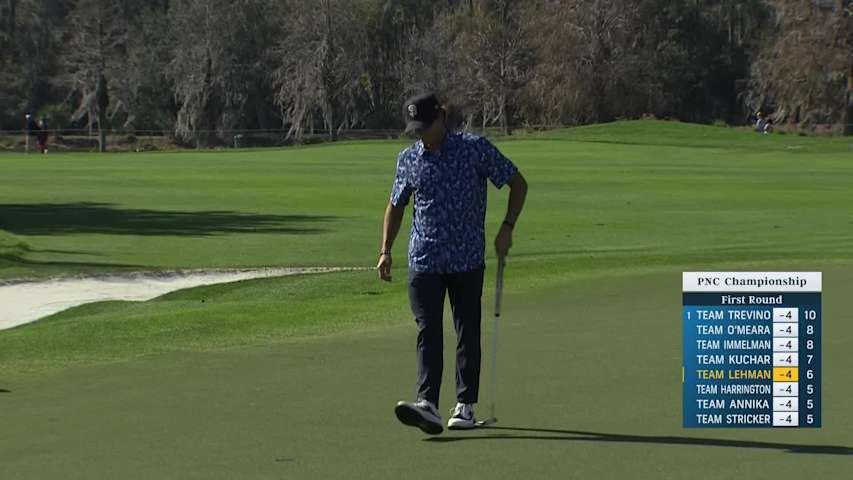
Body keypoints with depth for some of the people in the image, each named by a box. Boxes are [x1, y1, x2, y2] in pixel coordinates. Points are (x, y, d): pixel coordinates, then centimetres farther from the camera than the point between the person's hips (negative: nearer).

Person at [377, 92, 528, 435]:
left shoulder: (475, 149, -5)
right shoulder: (408, 159, 6)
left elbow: (518, 183, 3)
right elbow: (396, 205, 19)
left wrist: (507, 227, -6)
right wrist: (386, 250, 10)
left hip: (467, 259, -2)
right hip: (424, 261, 2)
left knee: (467, 332, 4)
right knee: (428, 332, -9)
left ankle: (465, 406, 12)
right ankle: (427, 405, -19)